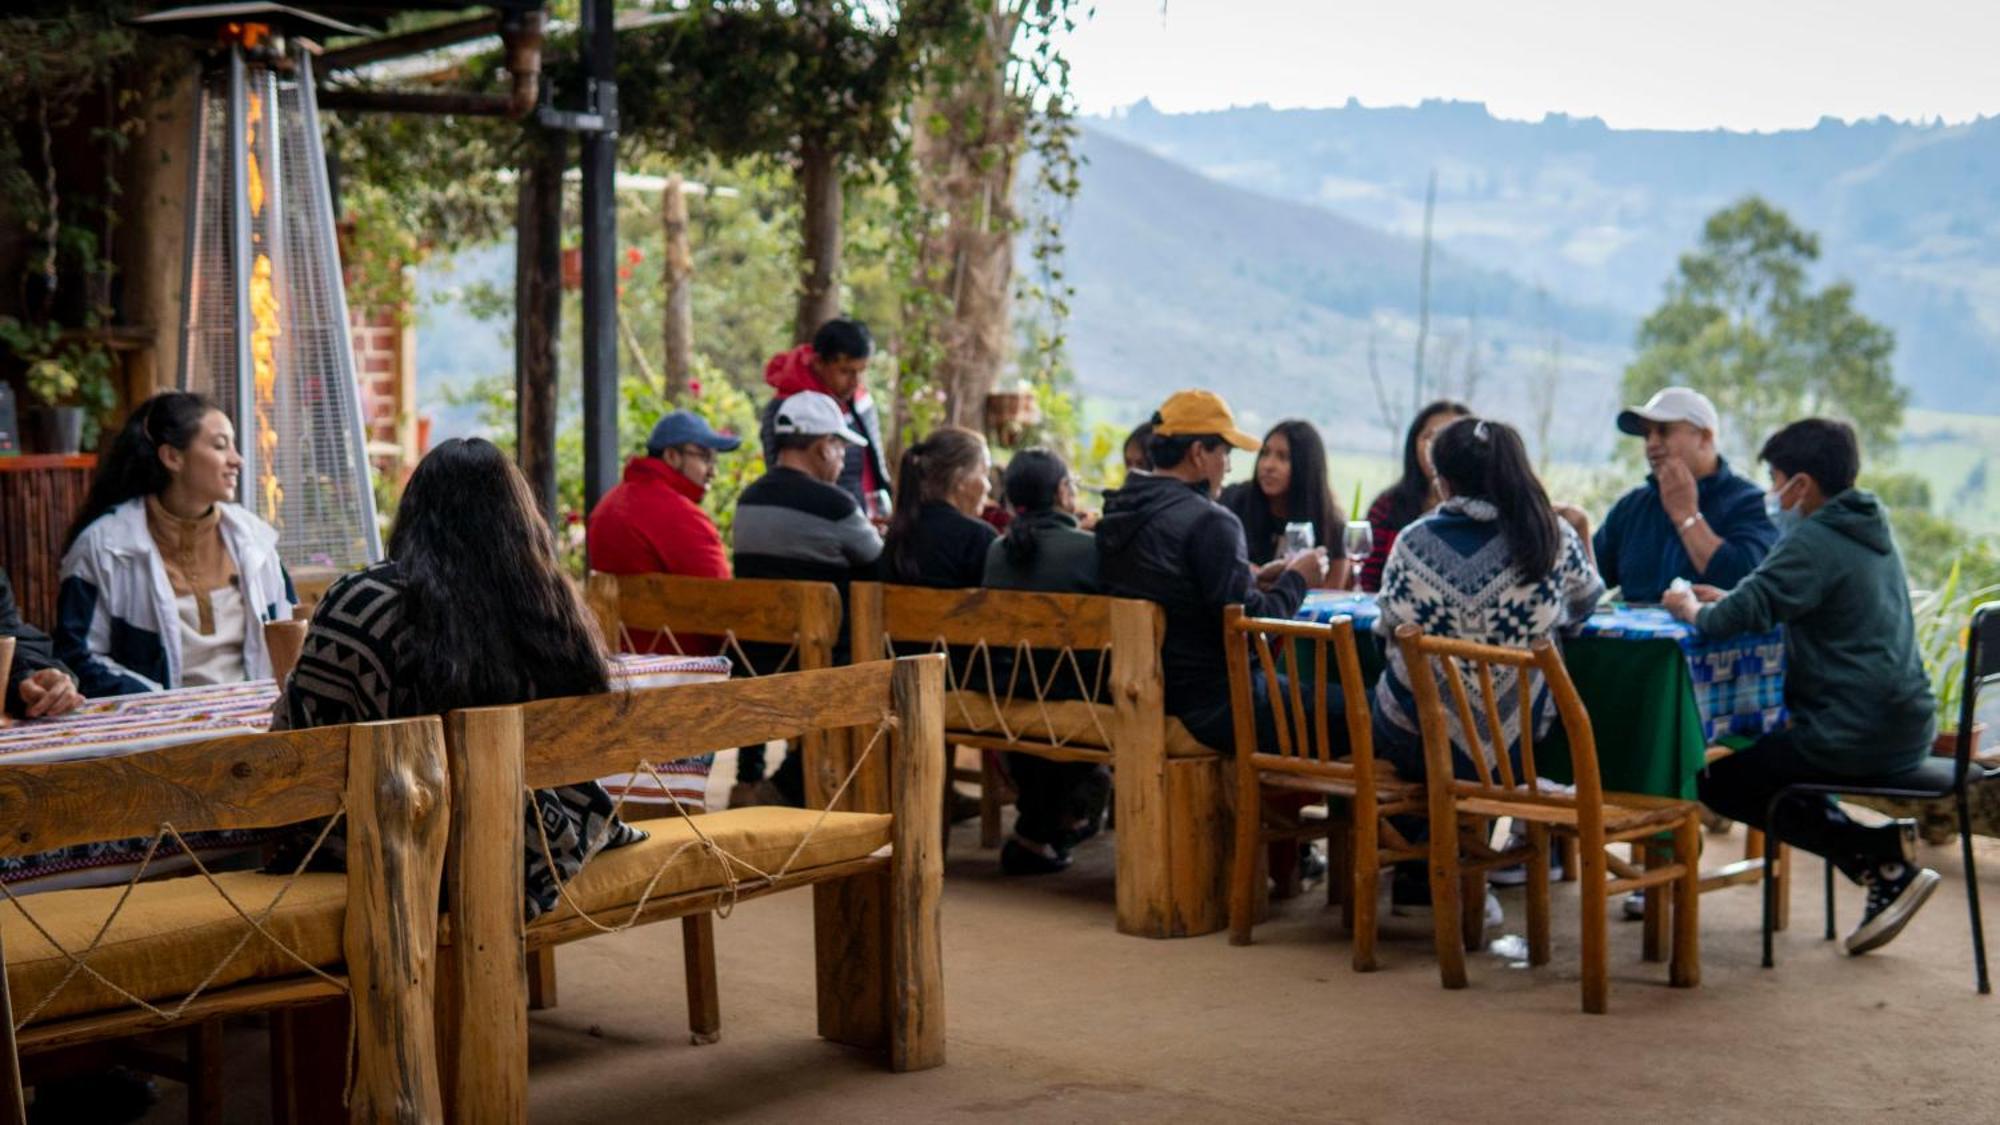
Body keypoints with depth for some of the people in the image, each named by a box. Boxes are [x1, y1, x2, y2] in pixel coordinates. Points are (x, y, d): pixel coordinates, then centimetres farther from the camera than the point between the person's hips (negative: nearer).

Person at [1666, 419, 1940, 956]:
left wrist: (1692, 610, -2)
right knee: (1755, 756, 26)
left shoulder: (1813, 544, -16)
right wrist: (1726, 600, 15)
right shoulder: (1871, 533, 15)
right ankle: (1886, 864, 9)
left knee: (1719, 781, 4)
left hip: (1856, 738, -9)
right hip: (1906, 727, 9)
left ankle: (1878, 855, -3)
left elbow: (1734, 620, -23)